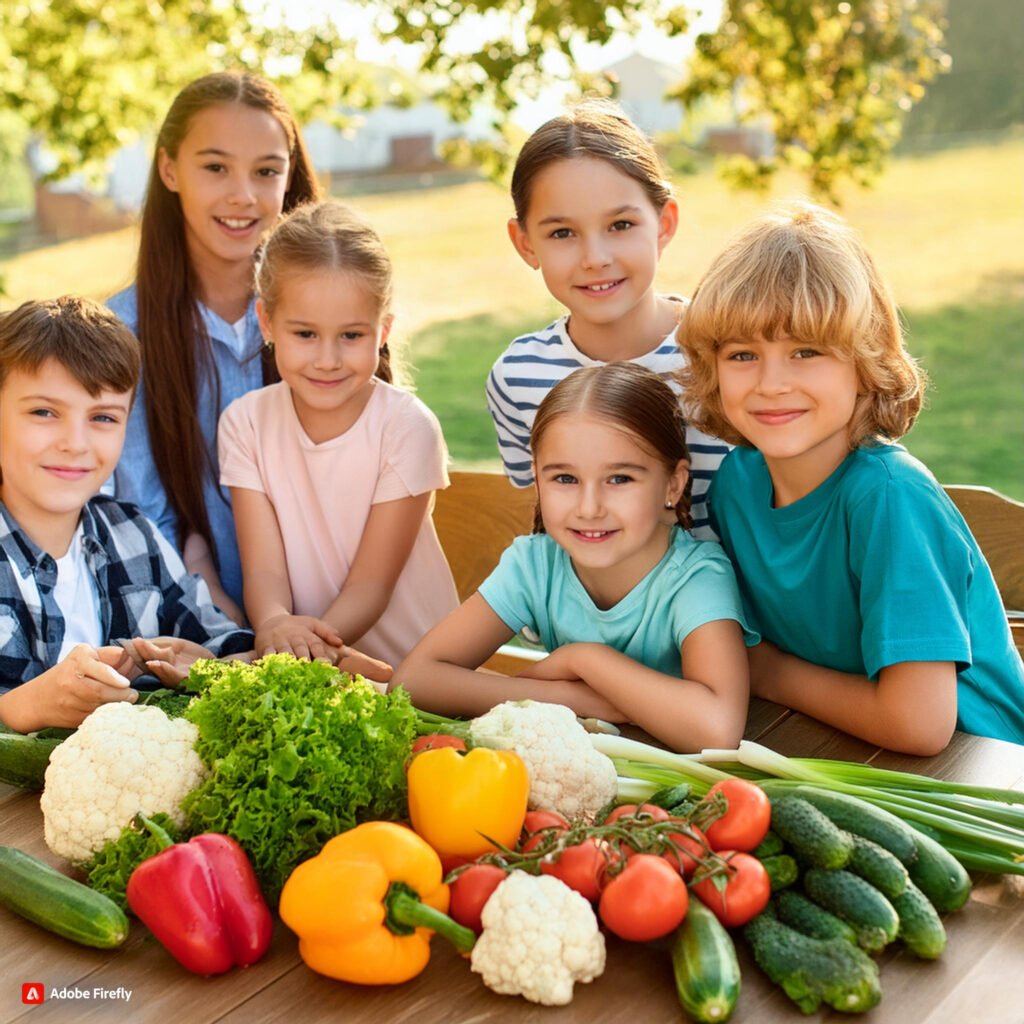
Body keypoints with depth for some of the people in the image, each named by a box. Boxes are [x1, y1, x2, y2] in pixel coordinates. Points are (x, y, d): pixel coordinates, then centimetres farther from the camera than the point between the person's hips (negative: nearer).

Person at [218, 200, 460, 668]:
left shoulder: (407, 426, -10)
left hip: (410, 665, -1)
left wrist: (313, 641, -30)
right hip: (298, 667, 1)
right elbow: (264, 569, -7)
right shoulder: (246, 422, -1)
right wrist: (276, 627, -30)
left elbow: (372, 581, -11)